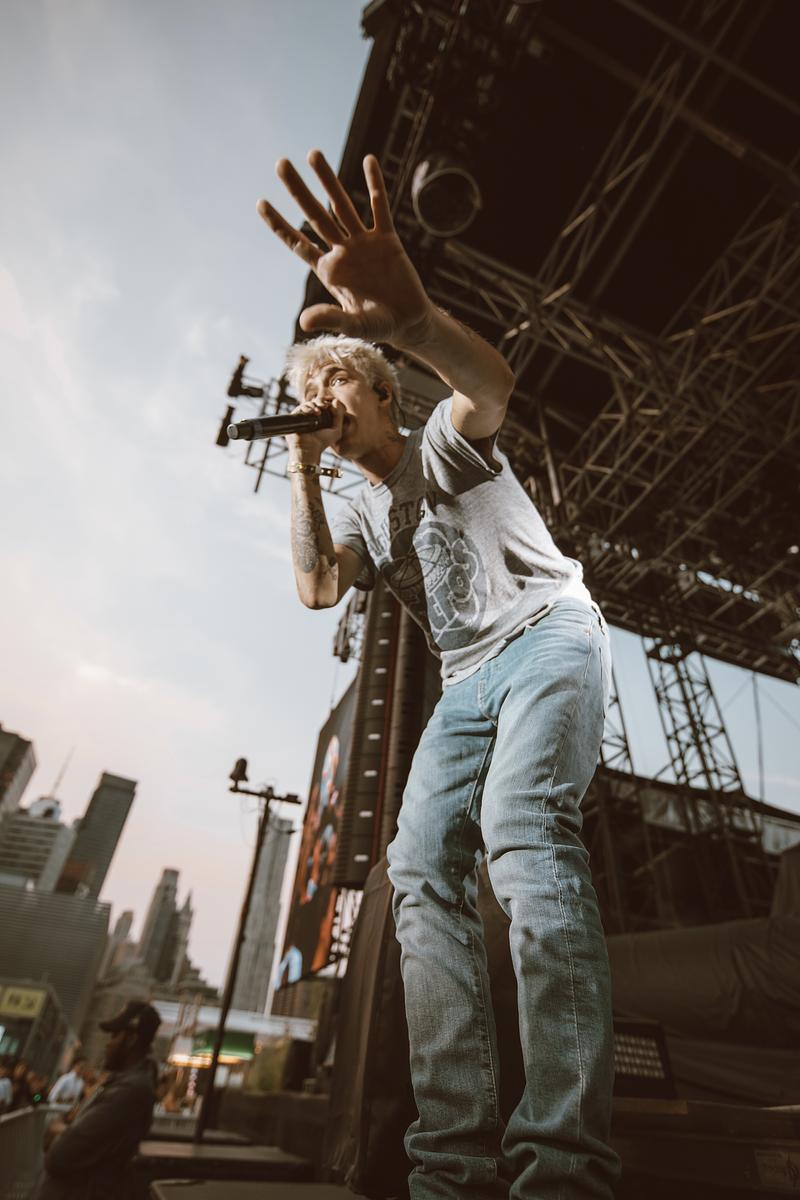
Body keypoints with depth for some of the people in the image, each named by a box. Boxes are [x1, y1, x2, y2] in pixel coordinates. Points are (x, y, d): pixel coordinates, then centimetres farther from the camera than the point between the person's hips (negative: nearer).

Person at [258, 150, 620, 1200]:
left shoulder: (446, 441, 5)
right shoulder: (360, 516, 19)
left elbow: (490, 383, -20)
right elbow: (316, 588, 0)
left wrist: (413, 317, -42)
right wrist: (302, 472, 1)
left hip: (550, 634, -5)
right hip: (469, 680, 6)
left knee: (521, 821, -31)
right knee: (422, 865, -11)